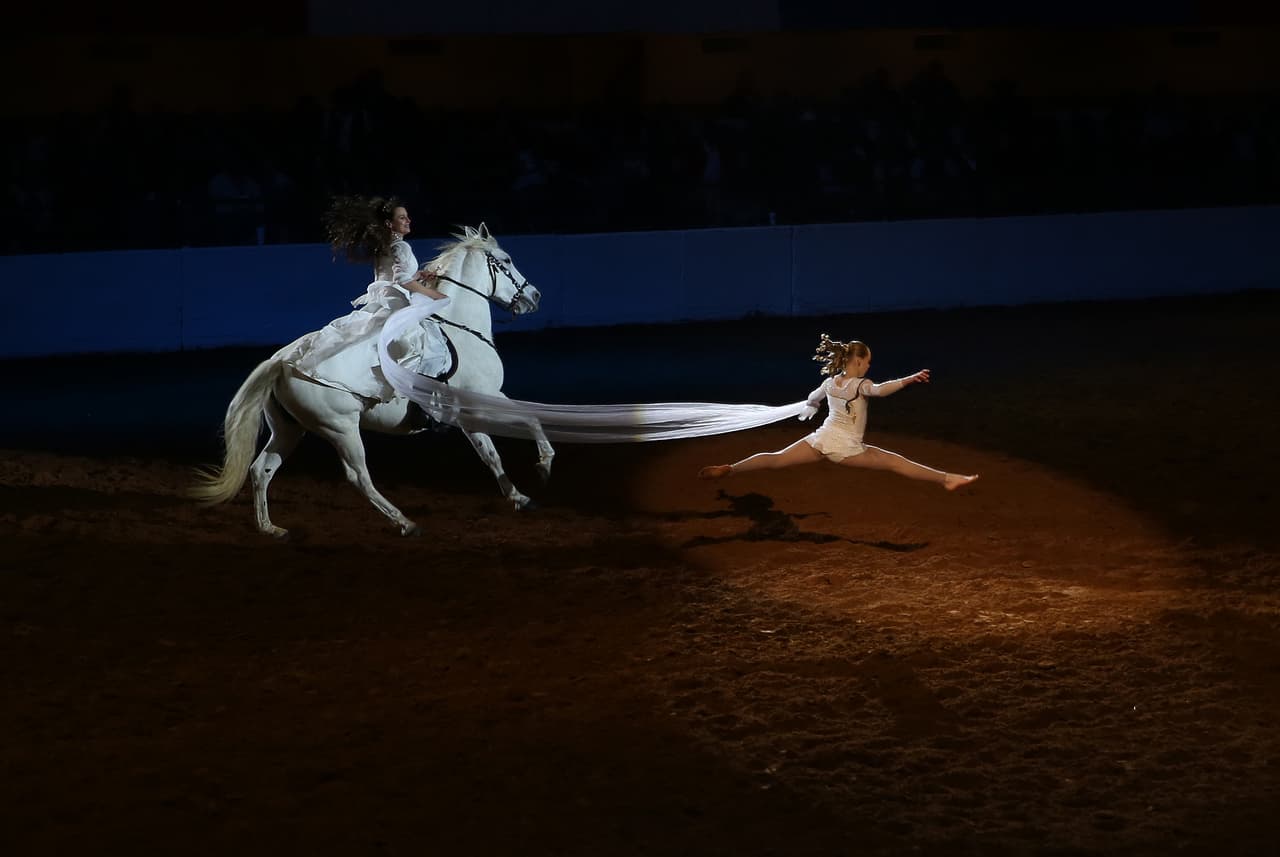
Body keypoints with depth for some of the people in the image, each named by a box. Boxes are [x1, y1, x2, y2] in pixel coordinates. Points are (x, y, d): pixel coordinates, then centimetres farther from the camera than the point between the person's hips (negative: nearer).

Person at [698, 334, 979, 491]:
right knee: (895, 462, -5)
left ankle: (730, 470, -7)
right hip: (846, 447, -5)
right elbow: (879, 390, -31)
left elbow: (812, 400, 33)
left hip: (822, 439, 5)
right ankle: (945, 479, -8)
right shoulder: (860, 384, -8)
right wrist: (908, 380, -40)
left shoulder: (830, 382, 12)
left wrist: (807, 412, 56)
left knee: (775, 459, 4)